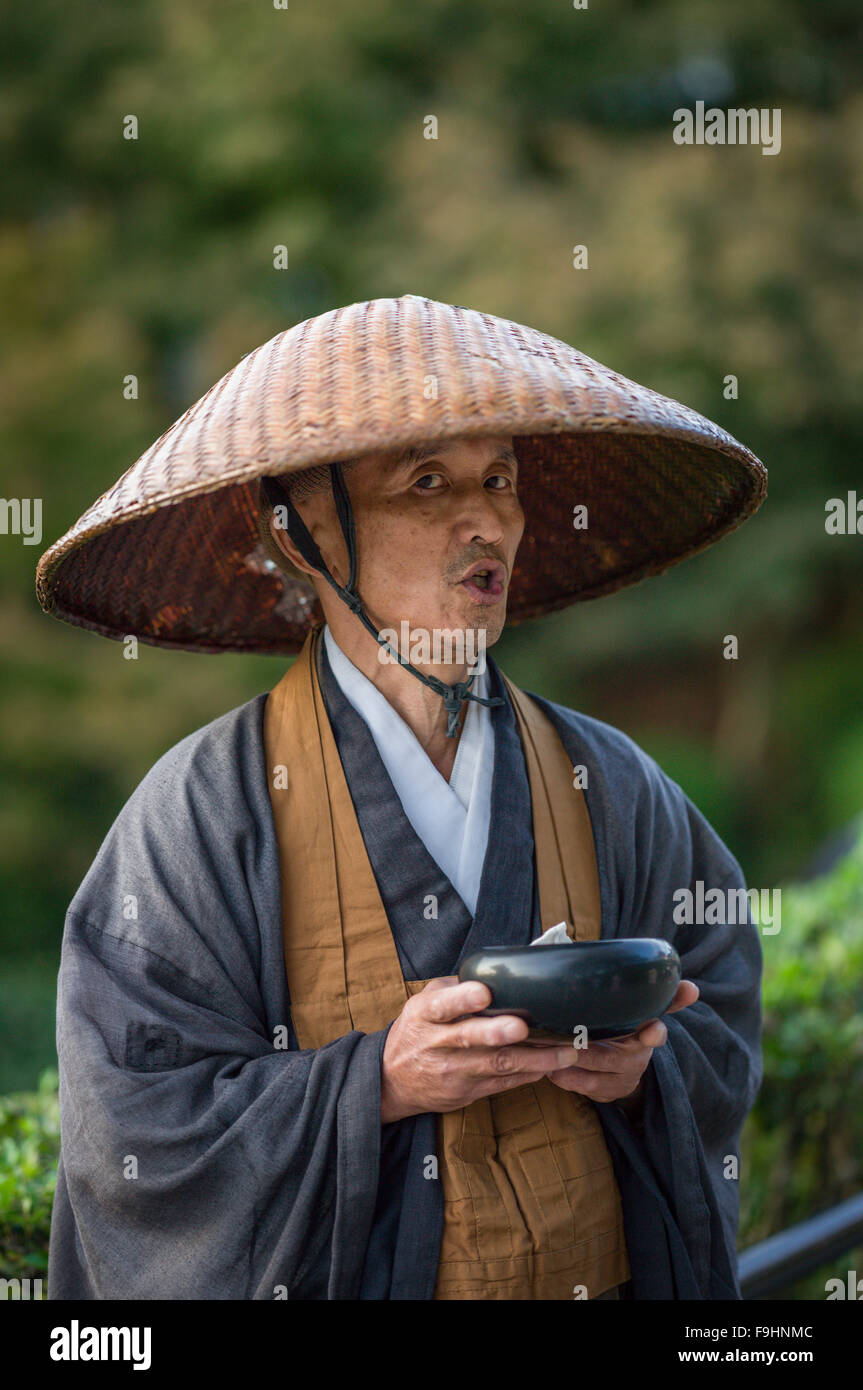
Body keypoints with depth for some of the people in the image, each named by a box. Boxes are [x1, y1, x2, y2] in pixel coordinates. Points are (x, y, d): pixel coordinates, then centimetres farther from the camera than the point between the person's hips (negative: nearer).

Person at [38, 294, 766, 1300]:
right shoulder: (203, 814, -13)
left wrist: (643, 1061, -17)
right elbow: (135, 1132, -15)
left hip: (602, 1273, 3)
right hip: (338, 1282, -3)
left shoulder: (609, 785, -2)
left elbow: (723, 1017, 3)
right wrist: (380, 1082, -26)